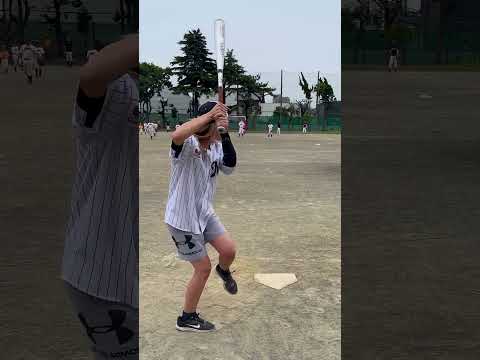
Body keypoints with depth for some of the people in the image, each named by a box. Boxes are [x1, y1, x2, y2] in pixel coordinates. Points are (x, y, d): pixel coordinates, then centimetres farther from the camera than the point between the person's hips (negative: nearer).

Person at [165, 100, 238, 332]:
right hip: (182, 219, -7)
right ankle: (186, 319, 23)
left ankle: (223, 271, 37)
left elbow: (230, 166, -13)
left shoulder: (215, 146, 0)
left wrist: (225, 135, -23)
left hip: (204, 214, 7)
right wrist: (209, 115, -44)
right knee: (203, 268, 2)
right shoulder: (188, 144, -25)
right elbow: (176, 135, -48)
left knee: (229, 250, -2)